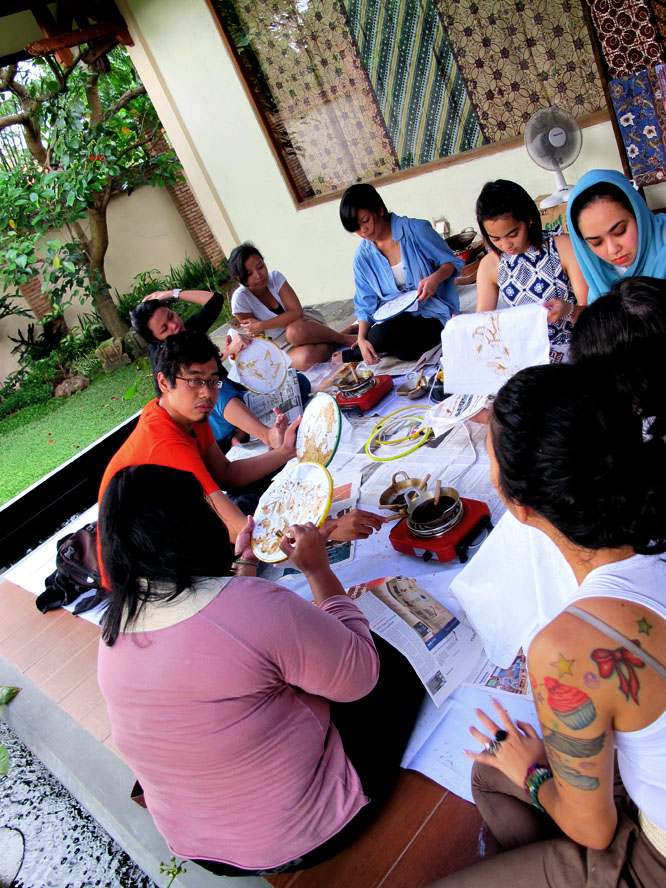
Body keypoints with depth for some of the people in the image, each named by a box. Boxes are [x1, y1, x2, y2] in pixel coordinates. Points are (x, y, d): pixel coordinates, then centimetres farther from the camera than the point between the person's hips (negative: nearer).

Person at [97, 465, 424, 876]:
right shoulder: (255, 605, -33)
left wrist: (242, 565, 13)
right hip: (304, 839, -6)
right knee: (394, 664, 12)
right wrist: (318, 570, -10)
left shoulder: (113, 634, -10)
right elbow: (361, 676, -17)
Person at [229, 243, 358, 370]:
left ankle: (344, 338, -17)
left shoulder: (275, 277, -10)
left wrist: (261, 326, -23)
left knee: (295, 331, -38)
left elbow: (296, 312, -19)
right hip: (285, 347, -1)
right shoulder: (240, 298, -15)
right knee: (306, 358, -37)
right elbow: (257, 336, -8)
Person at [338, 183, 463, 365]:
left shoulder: (415, 229, -7)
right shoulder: (363, 257, 3)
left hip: (430, 310, -2)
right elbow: (365, 304, 4)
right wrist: (361, 339, -12)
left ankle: (350, 355, -8)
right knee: (379, 337, -35)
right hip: (392, 315, 2)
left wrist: (435, 278, -24)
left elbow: (451, 261, 0)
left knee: (405, 351, -33)